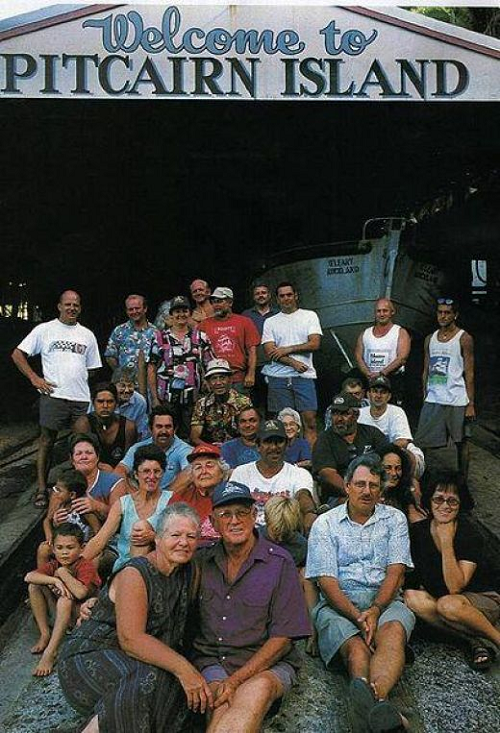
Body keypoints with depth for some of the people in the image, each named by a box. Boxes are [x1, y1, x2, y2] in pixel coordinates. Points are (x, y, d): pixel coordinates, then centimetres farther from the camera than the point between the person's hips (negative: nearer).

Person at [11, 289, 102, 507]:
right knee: (47, 440, 1)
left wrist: (95, 396, 7)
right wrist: (35, 378, -4)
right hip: (53, 395, -3)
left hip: (82, 399, 3)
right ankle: (41, 489, 8)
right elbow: (17, 354, 5)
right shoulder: (45, 330, 5)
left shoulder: (87, 335, 15)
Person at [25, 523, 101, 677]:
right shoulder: (54, 565, -5)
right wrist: (55, 580, -34)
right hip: (60, 612, 6)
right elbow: (29, 576, -22)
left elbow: (81, 593, -38)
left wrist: (62, 572, -27)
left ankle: (50, 652, -32)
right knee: (34, 586, -10)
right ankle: (45, 635, -8)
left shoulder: (86, 567, -20)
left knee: (66, 599, -36)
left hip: (83, 614, -6)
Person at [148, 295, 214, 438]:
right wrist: (154, 398, -2)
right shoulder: (160, 338, 5)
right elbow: (151, 369, 4)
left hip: (193, 399, 1)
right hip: (166, 399, -1)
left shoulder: (201, 337, 8)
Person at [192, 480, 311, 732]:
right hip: (211, 660, 2)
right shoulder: (202, 560, 7)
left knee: (259, 688, -36)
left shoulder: (279, 562, -4)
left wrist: (236, 679, -15)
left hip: (268, 663, -1)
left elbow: (283, 638, -7)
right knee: (222, 702, -33)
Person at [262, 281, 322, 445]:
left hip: (304, 376, -1)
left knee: (310, 420, -4)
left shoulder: (309, 316, 9)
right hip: (278, 377, 1)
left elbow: (315, 344, -3)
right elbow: (270, 351, 0)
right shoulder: (270, 322, 12)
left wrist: (287, 349, -7)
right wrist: (293, 363, -10)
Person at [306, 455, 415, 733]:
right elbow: (327, 581, -1)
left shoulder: (394, 519, 14)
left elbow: (396, 572, 2)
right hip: (338, 604, 0)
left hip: (384, 600, 1)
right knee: (357, 648, -33)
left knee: (394, 630, -35)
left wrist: (375, 610, -15)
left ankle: (372, 700, -57)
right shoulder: (325, 524, 8)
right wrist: (358, 617, -16)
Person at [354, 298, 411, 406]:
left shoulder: (401, 333, 3)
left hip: (393, 380, -3)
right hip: (369, 381, 3)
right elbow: (358, 356, 6)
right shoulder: (365, 333, 15)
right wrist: (369, 374, -13)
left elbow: (402, 358, -9)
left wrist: (381, 373, -18)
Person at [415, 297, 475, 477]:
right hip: (432, 400, 4)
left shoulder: (464, 339, -3)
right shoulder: (430, 339, 11)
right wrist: (424, 397, 11)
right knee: (422, 443, 2)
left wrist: (471, 404, -10)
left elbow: (469, 374, -6)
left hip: (457, 401, -4)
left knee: (461, 442, 7)